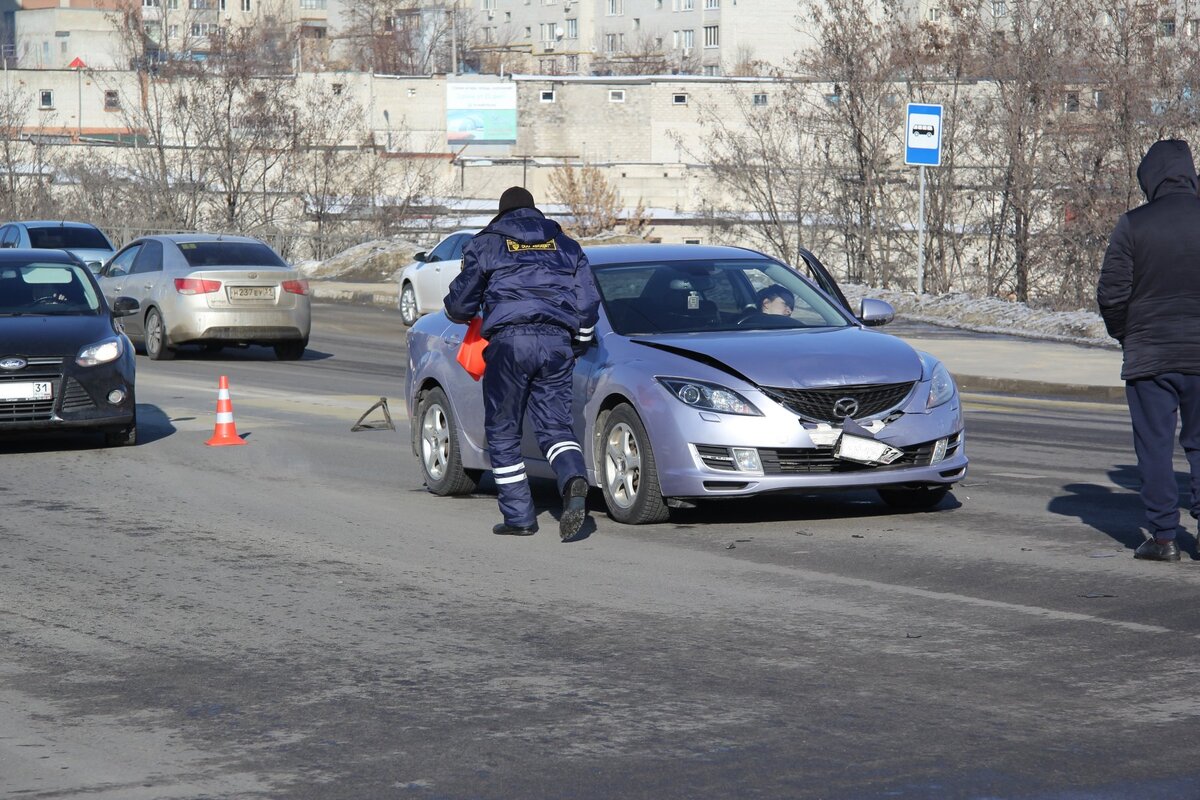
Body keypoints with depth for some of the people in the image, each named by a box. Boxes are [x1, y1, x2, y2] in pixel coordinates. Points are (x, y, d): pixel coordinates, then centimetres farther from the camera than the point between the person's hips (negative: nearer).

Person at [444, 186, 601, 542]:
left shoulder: (486, 244, 11)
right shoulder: (566, 246, 19)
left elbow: (460, 302, 12)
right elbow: (588, 300, 16)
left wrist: (461, 313, 36)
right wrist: (578, 343, 28)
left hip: (510, 341, -3)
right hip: (557, 342, 3)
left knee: (503, 432, 7)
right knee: (555, 426, 5)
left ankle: (519, 516, 4)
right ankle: (575, 480, -26)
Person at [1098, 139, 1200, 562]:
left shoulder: (1132, 225, -7)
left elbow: (1111, 293, -6)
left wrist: (1126, 336, 11)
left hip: (1149, 354, -2)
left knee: (1155, 446, 4)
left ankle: (1163, 535, 2)